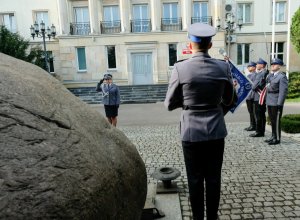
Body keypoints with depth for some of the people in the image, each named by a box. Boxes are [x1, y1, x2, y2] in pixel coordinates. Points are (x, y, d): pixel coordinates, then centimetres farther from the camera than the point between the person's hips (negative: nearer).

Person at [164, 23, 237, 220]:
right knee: (214, 178, 16)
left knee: (195, 179, 13)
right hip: (216, 131, 3)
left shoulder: (180, 68, -12)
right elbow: (230, 100, 7)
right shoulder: (223, 67, -4)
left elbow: (170, 104, -5)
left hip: (192, 132, -2)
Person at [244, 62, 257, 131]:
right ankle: (252, 125, 22)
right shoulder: (249, 75, 17)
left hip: (251, 97, -9)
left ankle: (254, 126, 7)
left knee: (253, 112, -2)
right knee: (250, 112, 14)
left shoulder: (255, 75, -13)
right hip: (248, 96, 9)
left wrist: (251, 96, -24)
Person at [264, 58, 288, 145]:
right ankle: (273, 136, 26)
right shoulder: (270, 76, 14)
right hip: (269, 102, 7)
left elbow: (283, 91, -14)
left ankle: (277, 139, 9)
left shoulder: (282, 76, -9)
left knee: (276, 121, -1)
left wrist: (279, 103, -18)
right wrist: (266, 100, 13)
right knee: (272, 120, 15)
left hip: (276, 103, -7)